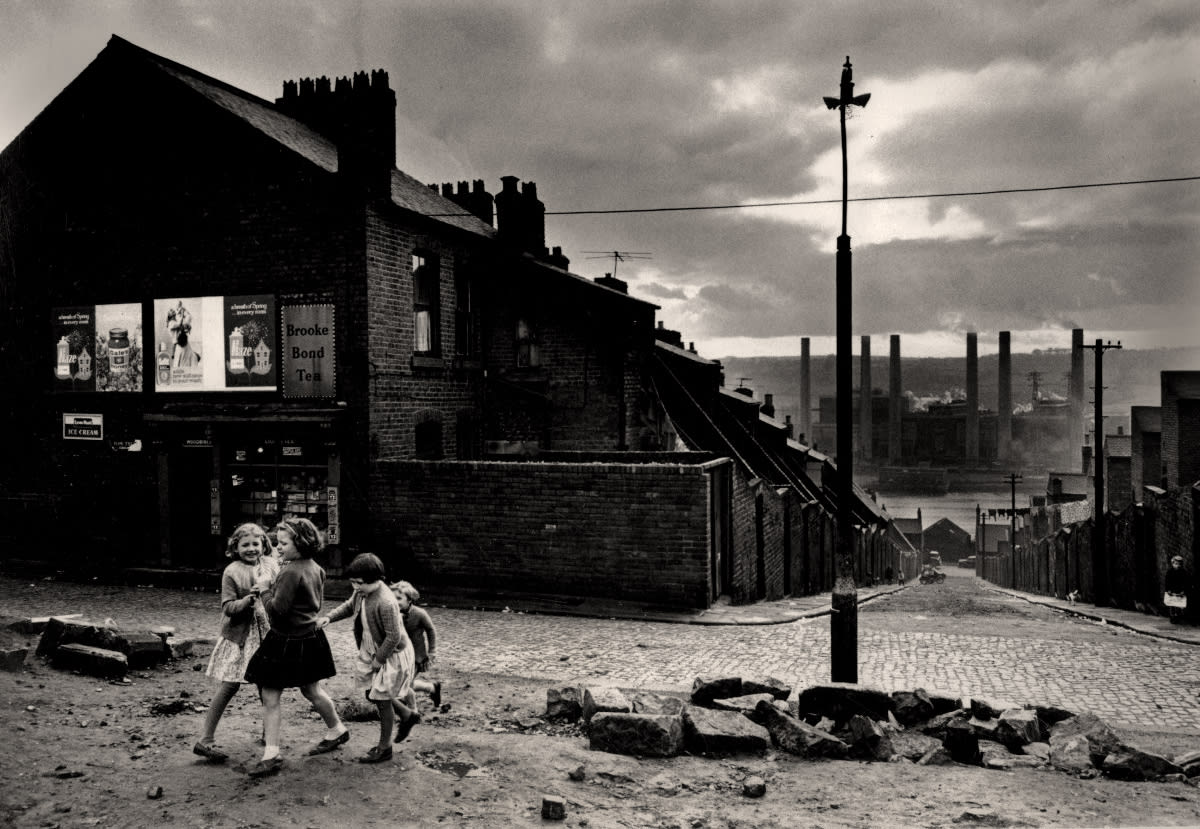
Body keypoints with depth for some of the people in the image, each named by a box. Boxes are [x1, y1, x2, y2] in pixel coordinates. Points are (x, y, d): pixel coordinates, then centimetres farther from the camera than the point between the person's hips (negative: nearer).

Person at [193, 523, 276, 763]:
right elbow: (227, 607, -11)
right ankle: (206, 739, 2)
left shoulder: (271, 565, 4)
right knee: (229, 685, -6)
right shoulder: (231, 572, -9)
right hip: (239, 635, -4)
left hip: (267, 633, 4)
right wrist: (247, 601, -28)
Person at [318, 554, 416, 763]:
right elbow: (349, 606, 13)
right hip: (370, 652, 9)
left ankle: (384, 748, 21)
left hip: (391, 654, -9)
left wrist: (379, 659, -18)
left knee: (382, 700, 4)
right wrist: (328, 617, -3)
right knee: (371, 693, 18)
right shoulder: (361, 592, -7)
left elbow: (394, 636, -29)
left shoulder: (386, 603, -33)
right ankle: (407, 714, 41)